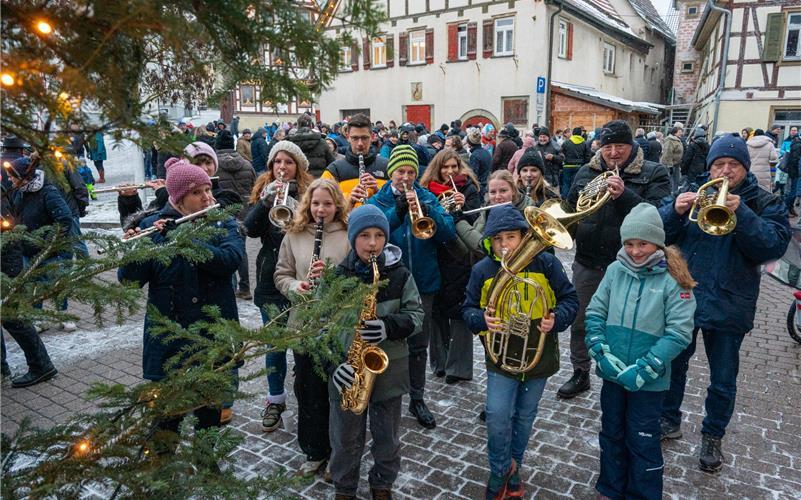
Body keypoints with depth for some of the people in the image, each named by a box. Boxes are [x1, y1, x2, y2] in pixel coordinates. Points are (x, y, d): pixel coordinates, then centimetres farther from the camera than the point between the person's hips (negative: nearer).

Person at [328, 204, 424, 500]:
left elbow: (416, 316, -3)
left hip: (389, 369, 1)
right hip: (347, 372, 0)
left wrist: (388, 327, -23)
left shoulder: (400, 275, -5)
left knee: (387, 438, 18)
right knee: (346, 440, 15)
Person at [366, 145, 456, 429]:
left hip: (423, 282, 2)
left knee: (419, 345, 12)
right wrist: (398, 211, -29)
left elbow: (447, 233, -9)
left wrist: (425, 210, -24)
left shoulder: (427, 198, 3)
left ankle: (417, 399, 28)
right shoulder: (377, 201, -2)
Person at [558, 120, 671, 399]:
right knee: (580, 323, 15)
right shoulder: (587, 172, 8)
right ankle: (580, 374, 34)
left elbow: (657, 214, -18)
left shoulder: (653, 174, -4)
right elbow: (571, 206, 13)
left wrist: (624, 194, -29)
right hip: (587, 262, 4)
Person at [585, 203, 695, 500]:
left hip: (648, 380, -4)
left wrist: (643, 370, -19)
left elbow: (679, 333, -15)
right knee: (611, 434, 19)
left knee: (643, 442, 10)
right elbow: (594, 313, 1)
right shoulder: (615, 270, -2)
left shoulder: (673, 279, -12)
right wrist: (603, 353, -10)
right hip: (612, 374, 4)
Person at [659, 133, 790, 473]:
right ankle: (669, 420, 35)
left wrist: (741, 213, -28)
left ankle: (712, 436, 31)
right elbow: (659, 235, -4)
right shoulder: (692, 194, 4)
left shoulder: (765, 203, 0)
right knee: (673, 365, 15)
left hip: (728, 307, -1)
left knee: (723, 381, 10)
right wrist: (675, 211, -24)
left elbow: (774, 247, -16)